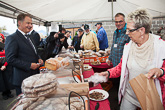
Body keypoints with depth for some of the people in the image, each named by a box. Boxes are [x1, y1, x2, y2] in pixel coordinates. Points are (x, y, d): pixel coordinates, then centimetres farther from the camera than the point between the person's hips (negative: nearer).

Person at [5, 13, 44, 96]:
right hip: (23, 80, -8)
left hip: (35, 77, 8)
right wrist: (29, 65, -22)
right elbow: (10, 59, -19)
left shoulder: (29, 37, 15)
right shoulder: (12, 38, -13)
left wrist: (38, 59, 3)